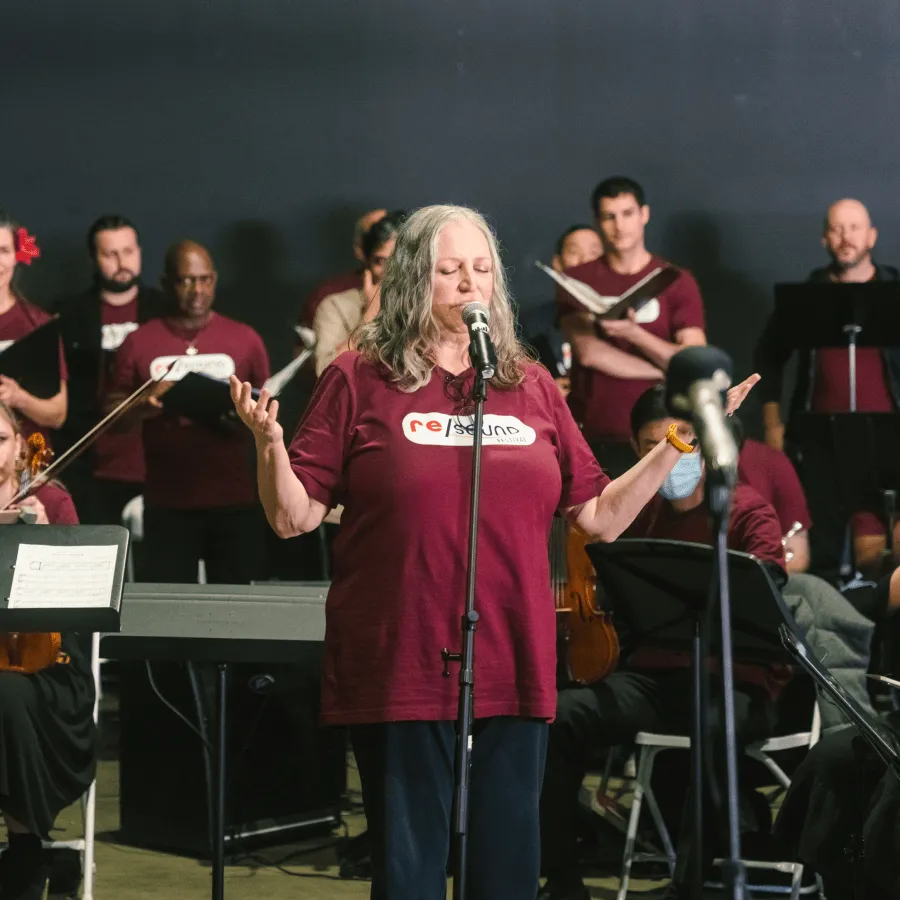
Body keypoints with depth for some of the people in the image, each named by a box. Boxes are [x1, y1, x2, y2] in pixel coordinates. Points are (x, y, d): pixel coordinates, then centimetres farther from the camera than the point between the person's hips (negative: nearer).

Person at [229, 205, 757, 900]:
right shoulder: (361, 380, 1)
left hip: (514, 674, 3)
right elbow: (292, 518, -2)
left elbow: (602, 517, 13)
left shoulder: (531, 386, 11)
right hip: (400, 677, -3)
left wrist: (680, 443, 5)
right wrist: (269, 443, -19)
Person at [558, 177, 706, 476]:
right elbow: (588, 352, -8)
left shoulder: (677, 282, 4)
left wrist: (633, 333, -20)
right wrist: (667, 370, -8)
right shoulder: (577, 280, 6)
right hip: (591, 438, 0)